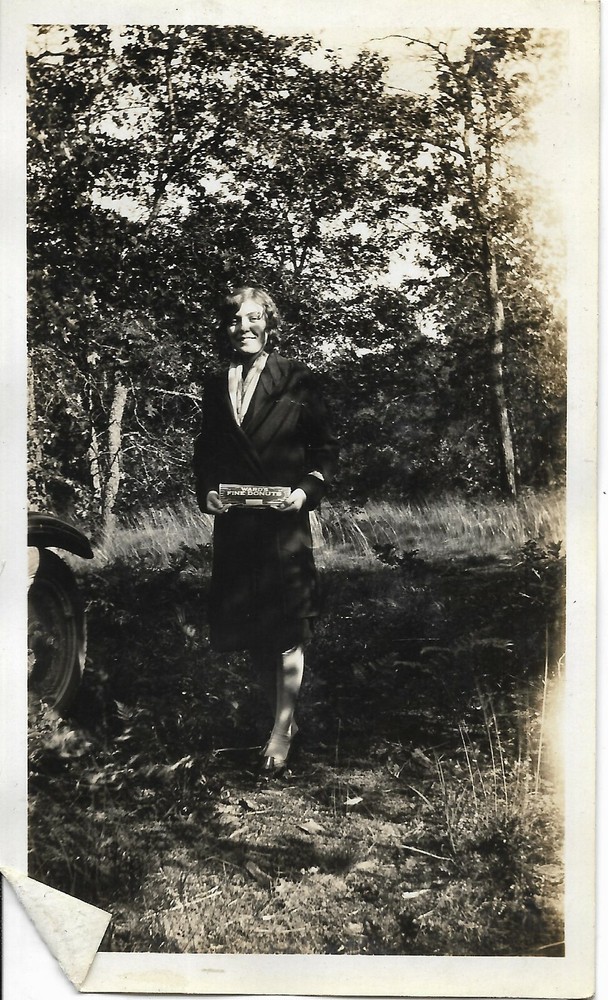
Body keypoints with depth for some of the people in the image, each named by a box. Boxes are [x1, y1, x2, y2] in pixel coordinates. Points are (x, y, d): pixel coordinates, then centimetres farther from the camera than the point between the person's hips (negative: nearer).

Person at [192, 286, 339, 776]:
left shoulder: (297, 380, -1)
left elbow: (326, 448, 1)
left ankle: (282, 731, 9)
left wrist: (307, 490, -13)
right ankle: (282, 712, 27)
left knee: (286, 631, -2)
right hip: (234, 524, 5)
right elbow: (205, 453, 18)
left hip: (285, 521, -4)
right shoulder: (216, 387, 11)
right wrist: (206, 491, 0)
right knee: (248, 629, 9)